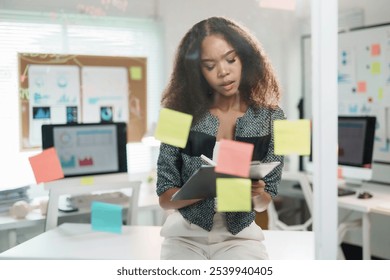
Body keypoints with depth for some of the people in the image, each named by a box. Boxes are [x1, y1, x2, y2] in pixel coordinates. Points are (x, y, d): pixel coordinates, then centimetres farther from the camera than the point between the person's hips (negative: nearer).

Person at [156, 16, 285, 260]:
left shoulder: (271, 118, -3)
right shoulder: (182, 114, -6)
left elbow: (265, 202, 2)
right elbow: (165, 197, -4)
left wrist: (256, 195, -21)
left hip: (239, 236, 1)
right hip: (186, 234, 0)